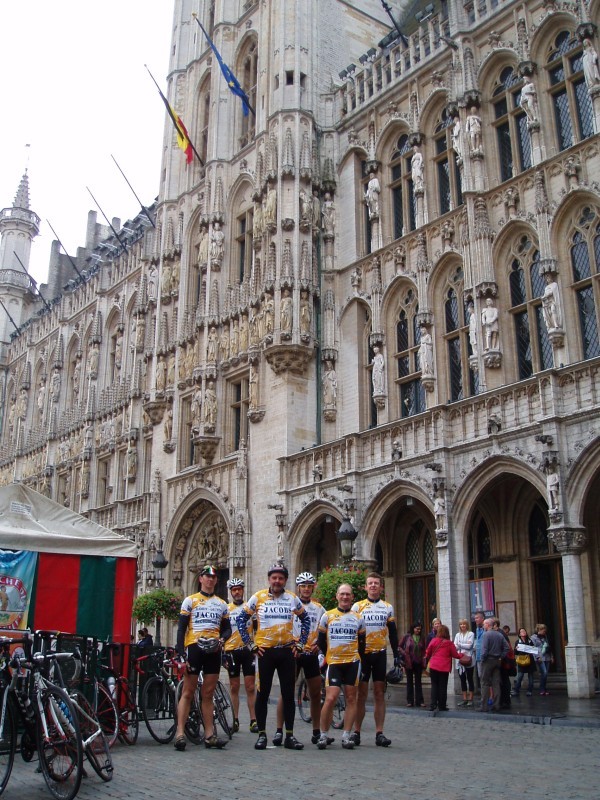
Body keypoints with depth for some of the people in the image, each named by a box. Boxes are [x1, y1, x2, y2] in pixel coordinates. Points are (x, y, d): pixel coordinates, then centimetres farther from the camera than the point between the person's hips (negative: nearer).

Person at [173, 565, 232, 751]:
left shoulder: (221, 604, 16)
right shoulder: (190, 601, 4)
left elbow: (227, 628, 16)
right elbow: (181, 629, -1)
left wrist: (222, 639, -7)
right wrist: (181, 655, -10)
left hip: (213, 650, 4)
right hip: (194, 647, -4)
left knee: (208, 694, 7)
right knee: (188, 692, -5)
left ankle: (209, 735, 9)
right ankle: (180, 733, -5)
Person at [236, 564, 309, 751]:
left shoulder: (292, 599, 4)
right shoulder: (258, 598, -2)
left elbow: (306, 619, 16)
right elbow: (241, 619, 2)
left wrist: (300, 643, 8)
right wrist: (250, 644, -1)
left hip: (286, 651, 2)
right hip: (265, 651, -2)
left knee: (288, 694, 5)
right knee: (263, 694, 4)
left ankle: (289, 735, 13)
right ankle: (262, 734, 14)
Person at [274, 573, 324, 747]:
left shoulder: (319, 608, 13)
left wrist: (318, 645, -1)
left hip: (311, 654, 4)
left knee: (316, 694, 7)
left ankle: (317, 732, 18)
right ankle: (279, 731, -1)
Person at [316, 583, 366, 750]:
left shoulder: (358, 618, 10)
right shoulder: (327, 616, 5)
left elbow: (362, 643, 17)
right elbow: (321, 640, 13)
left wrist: (358, 659, 10)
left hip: (352, 662, 2)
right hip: (334, 662, -2)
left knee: (351, 698, 3)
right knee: (330, 698, -11)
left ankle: (347, 735, 12)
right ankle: (323, 735, 3)